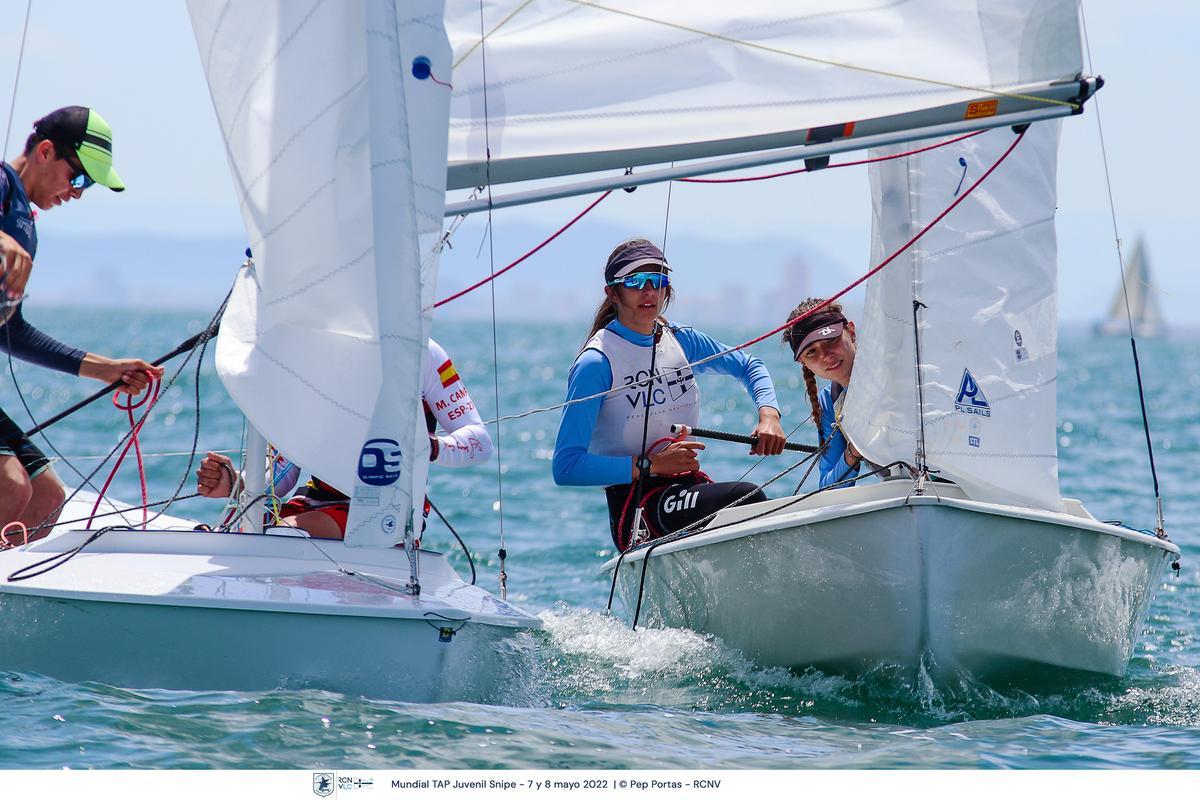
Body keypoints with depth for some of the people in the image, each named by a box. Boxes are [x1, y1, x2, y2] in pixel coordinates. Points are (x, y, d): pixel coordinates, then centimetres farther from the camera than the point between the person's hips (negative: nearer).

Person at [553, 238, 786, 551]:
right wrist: (651, 465, -16)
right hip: (635, 507, -6)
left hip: (689, 489, 6)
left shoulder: (682, 341, 12)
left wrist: (768, 415, 8)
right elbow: (566, 467, -12)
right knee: (745, 495, -31)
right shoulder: (597, 362, -8)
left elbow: (748, 366, 30)